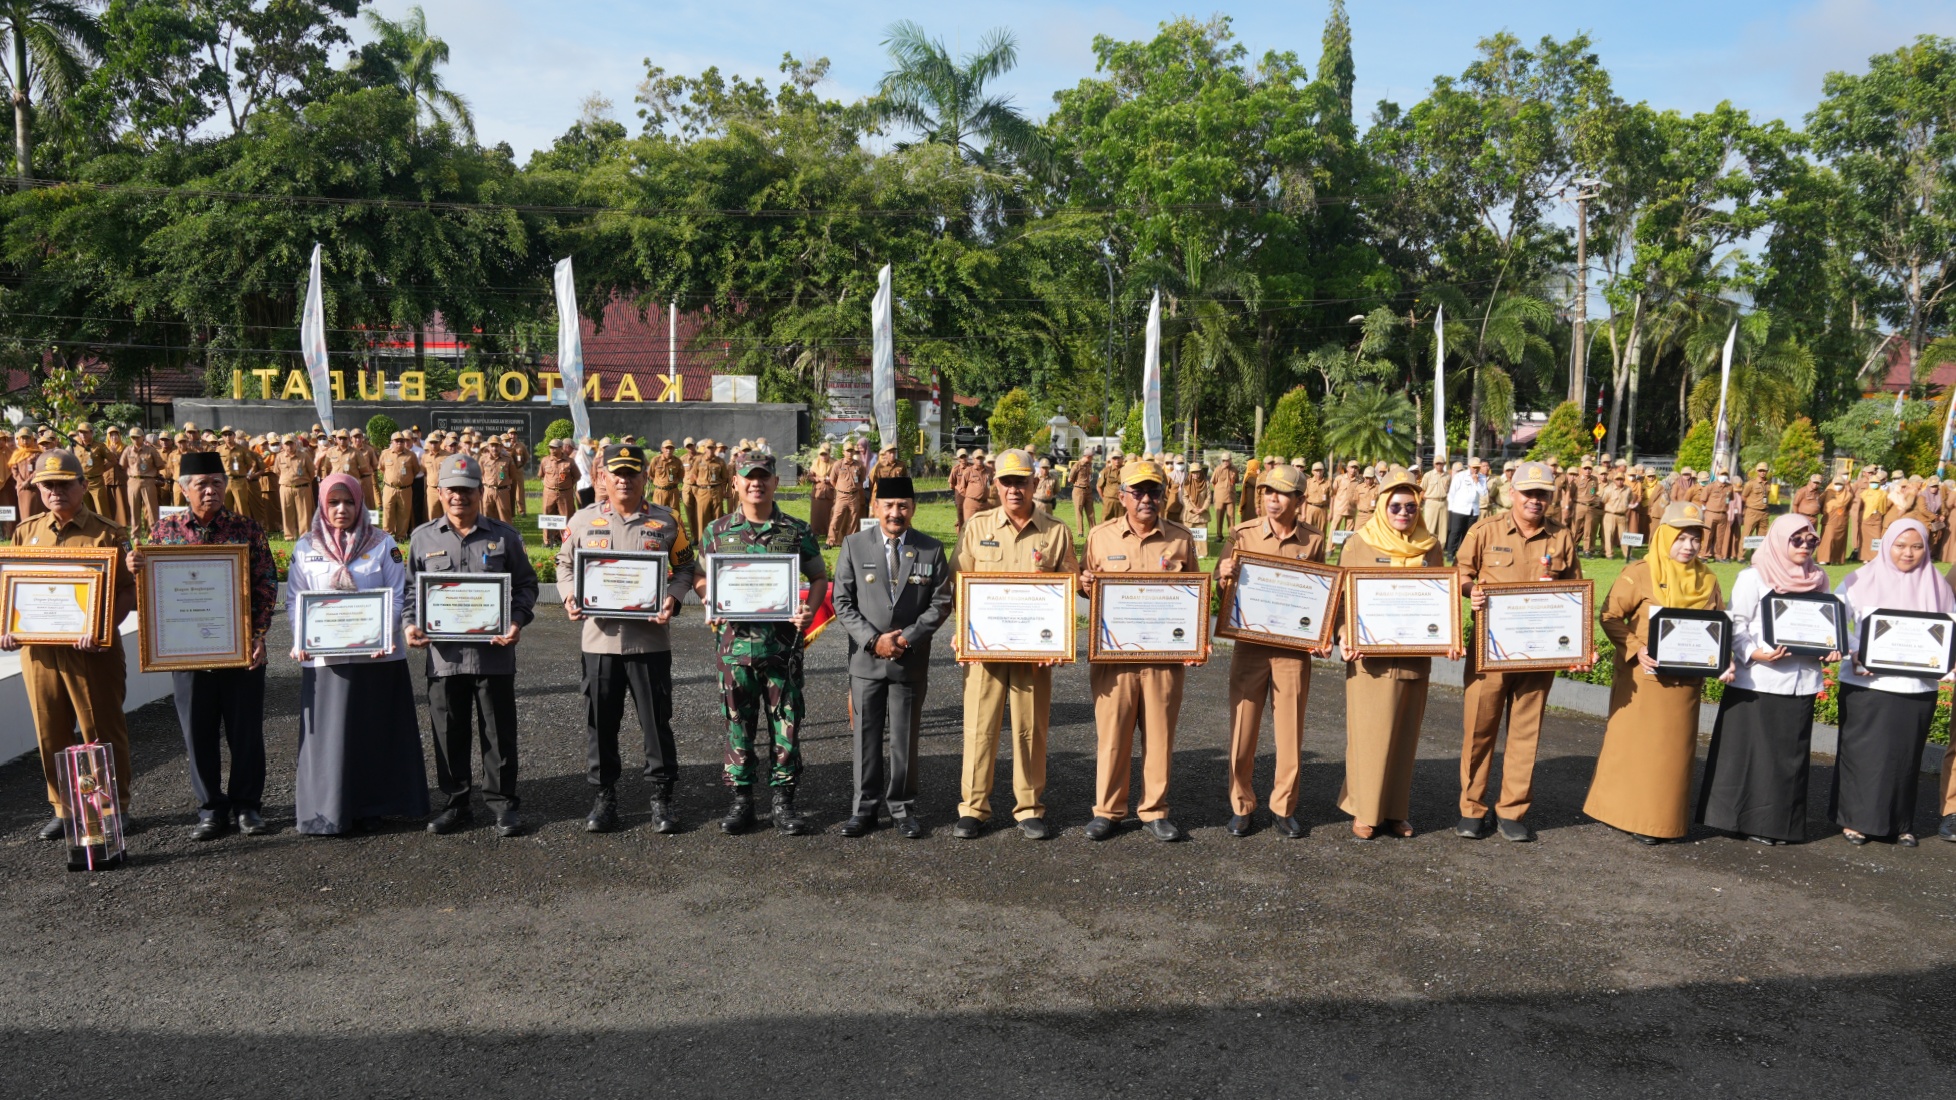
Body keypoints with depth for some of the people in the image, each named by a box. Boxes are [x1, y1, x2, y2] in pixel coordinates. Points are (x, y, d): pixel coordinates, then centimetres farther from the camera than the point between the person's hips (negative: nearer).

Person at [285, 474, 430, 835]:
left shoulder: (382, 544, 3)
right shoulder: (305, 548, 7)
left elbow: (397, 596, 0)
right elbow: (295, 600, 5)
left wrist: (386, 636, -15)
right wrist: (300, 641, -11)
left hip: (376, 655, 0)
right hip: (324, 656, 1)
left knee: (374, 731, 5)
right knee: (327, 734, 2)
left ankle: (369, 807, 15)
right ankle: (326, 811, 10)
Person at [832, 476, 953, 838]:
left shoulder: (932, 550, 2)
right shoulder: (854, 545, 1)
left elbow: (941, 603, -1)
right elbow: (843, 601, 0)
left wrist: (908, 639, -12)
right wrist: (873, 639, -12)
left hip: (911, 660, 0)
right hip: (866, 658, 0)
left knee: (905, 738, 7)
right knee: (866, 736, 7)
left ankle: (902, 806, 19)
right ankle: (864, 806, 18)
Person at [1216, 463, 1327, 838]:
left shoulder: (1314, 541, 0)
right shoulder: (1243, 534, -3)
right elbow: (1222, 585, 0)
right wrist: (1223, 574, -23)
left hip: (1294, 649, 0)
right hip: (1249, 646, 0)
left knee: (1290, 731, 7)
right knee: (1243, 729, 5)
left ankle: (1285, 808, 20)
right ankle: (1241, 805, 19)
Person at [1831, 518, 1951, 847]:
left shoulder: (1936, 586, 7)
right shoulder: (1861, 581, -1)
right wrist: (1854, 655, -17)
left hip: (1918, 686, 2)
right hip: (1866, 683, -2)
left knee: (1906, 754, 8)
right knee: (1862, 751, 1)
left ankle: (1901, 823, 20)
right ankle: (1855, 819, 11)